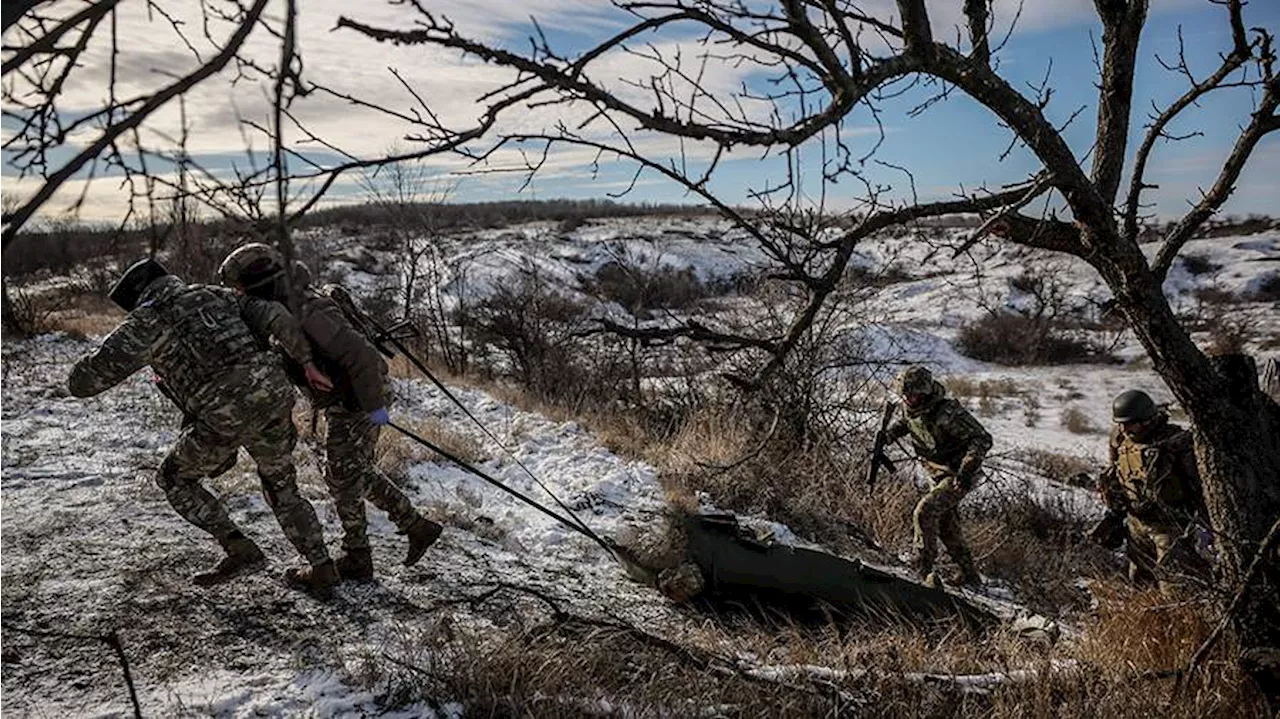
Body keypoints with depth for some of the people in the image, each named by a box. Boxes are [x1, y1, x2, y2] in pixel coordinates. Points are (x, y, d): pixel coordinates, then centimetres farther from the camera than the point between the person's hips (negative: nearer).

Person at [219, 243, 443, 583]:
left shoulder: (309, 313, -27)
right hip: (343, 399, 10)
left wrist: (373, 405, -28)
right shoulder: (287, 304, 2)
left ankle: (357, 560, 15)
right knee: (359, 473, 18)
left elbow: (360, 354, -31)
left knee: (343, 478, 2)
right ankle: (417, 527, 24)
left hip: (358, 401, -10)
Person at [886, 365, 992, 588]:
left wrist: (967, 470, -36)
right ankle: (970, 575, 30)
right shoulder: (911, 408, -6)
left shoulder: (948, 413, -30)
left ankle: (923, 564, -10)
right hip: (937, 476, 9)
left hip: (957, 477, -9)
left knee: (925, 512, -24)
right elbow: (905, 422, 20)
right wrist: (888, 435, 3)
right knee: (946, 525, 16)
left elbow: (982, 439, -28)